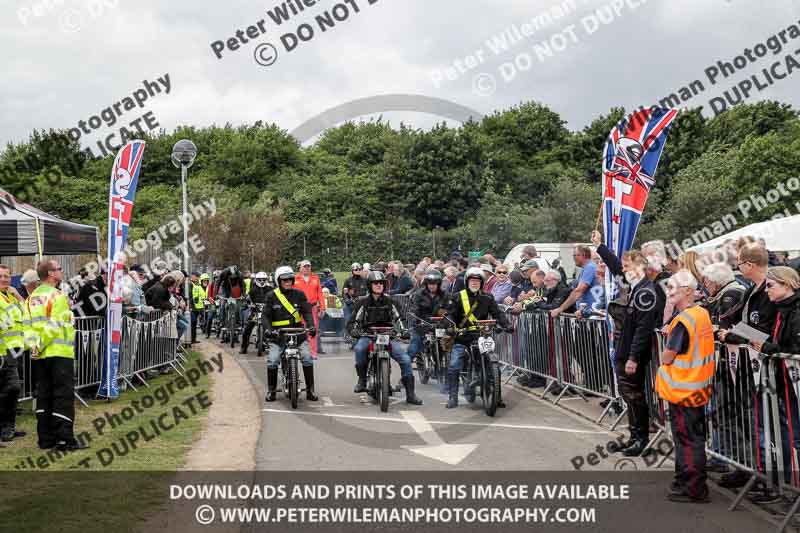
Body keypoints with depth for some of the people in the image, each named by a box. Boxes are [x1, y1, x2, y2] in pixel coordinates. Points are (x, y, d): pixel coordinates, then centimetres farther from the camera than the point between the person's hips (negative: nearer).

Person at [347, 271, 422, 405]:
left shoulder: (389, 301, 13)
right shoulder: (362, 302, 5)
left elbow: (397, 318, 22)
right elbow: (352, 322, 4)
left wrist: (402, 331, 7)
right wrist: (355, 332, -16)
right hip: (368, 335, -2)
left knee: (405, 359, -16)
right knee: (359, 349, -38)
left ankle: (410, 394, -8)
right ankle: (362, 380, -17)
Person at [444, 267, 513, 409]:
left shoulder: (487, 298, 11)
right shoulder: (458, 297, 5)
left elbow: (497, 313, 5)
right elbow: (450, 314, -2)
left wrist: (507, 325, -12)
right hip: (462, 337, -1)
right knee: (453, 366, -12)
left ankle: (496, 396, 7)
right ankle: (453, 397, -3)